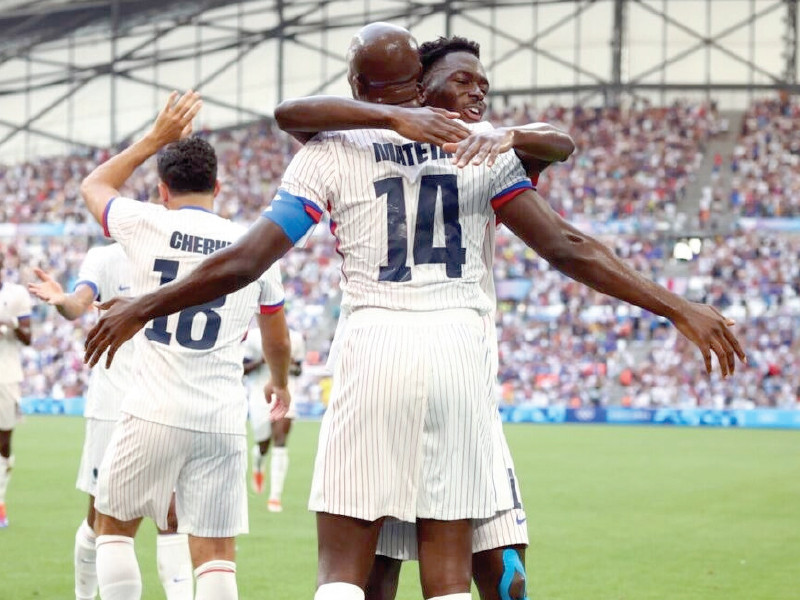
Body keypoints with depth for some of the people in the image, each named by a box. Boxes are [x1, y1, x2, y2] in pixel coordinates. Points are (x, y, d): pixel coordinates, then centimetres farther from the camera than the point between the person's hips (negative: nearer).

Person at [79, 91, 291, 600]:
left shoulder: (148, 224, -1)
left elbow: (94, 186, 23)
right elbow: (277, 341, 23)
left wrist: (156, 138, 24)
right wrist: (280, 383, 43)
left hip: (154, 415, -2)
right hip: (223, 423, 2)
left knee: (114, 528, 16)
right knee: (216, 554, 4)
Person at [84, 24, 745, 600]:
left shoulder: (331, 152, 3)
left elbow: (243, 262, 2)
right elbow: (566, 247, 3)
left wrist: (143, 309, 15)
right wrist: (678, 307, 8)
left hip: (373, 350, -2)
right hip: (461, 357, 2)